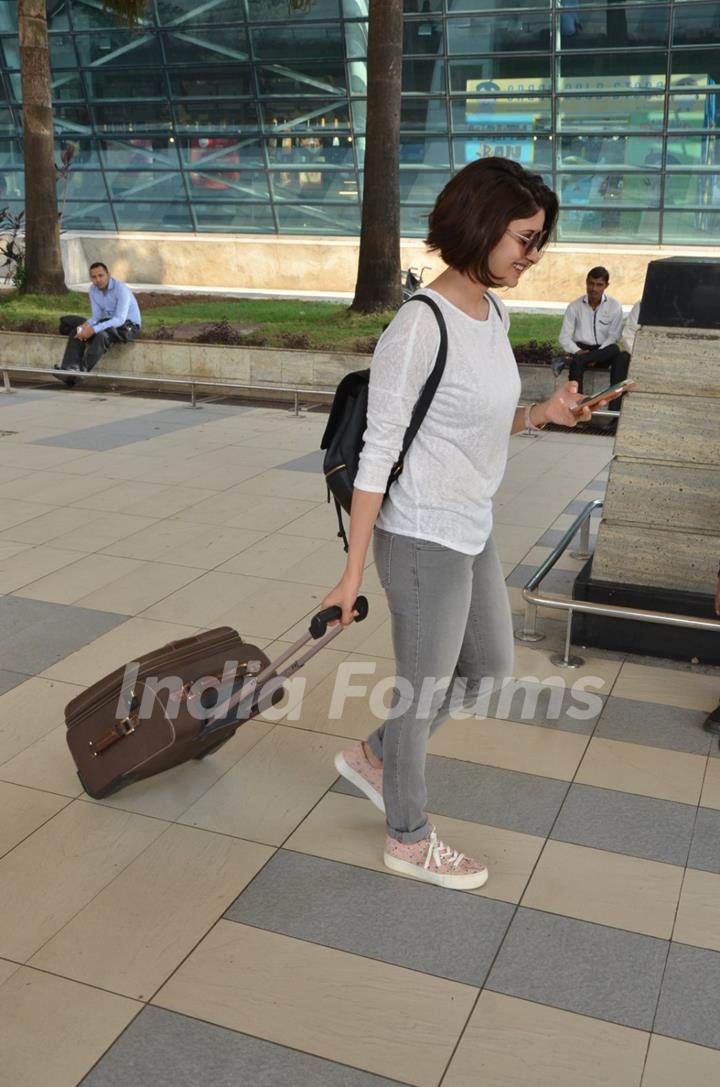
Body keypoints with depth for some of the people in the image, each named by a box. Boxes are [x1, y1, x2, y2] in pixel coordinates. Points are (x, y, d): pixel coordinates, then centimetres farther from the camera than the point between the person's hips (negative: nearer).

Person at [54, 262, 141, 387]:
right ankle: (70, 369, -34)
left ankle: (82, 370, -44)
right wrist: (87, 325, -21)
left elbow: (120, 320, -30)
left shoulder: (121, 289, -22)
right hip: (108, 322, 7)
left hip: (127, 325, -7)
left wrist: (94, 329, -36)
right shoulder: (93, 290, 0)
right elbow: (96, 316, 4)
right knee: (77, 332, -17)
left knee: (101, 335, -38)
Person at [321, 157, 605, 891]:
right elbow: (378, 454, -20)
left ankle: (373, 757, 41)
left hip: (472, 529, 9)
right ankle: (407, 838, 33)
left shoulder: (493, 314, 5)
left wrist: (538, 415, -2)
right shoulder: (420, 328, -21)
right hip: (424, 539, -9)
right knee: (425, 687, 9)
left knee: (490, 667, 22)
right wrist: (353, 573, -17)